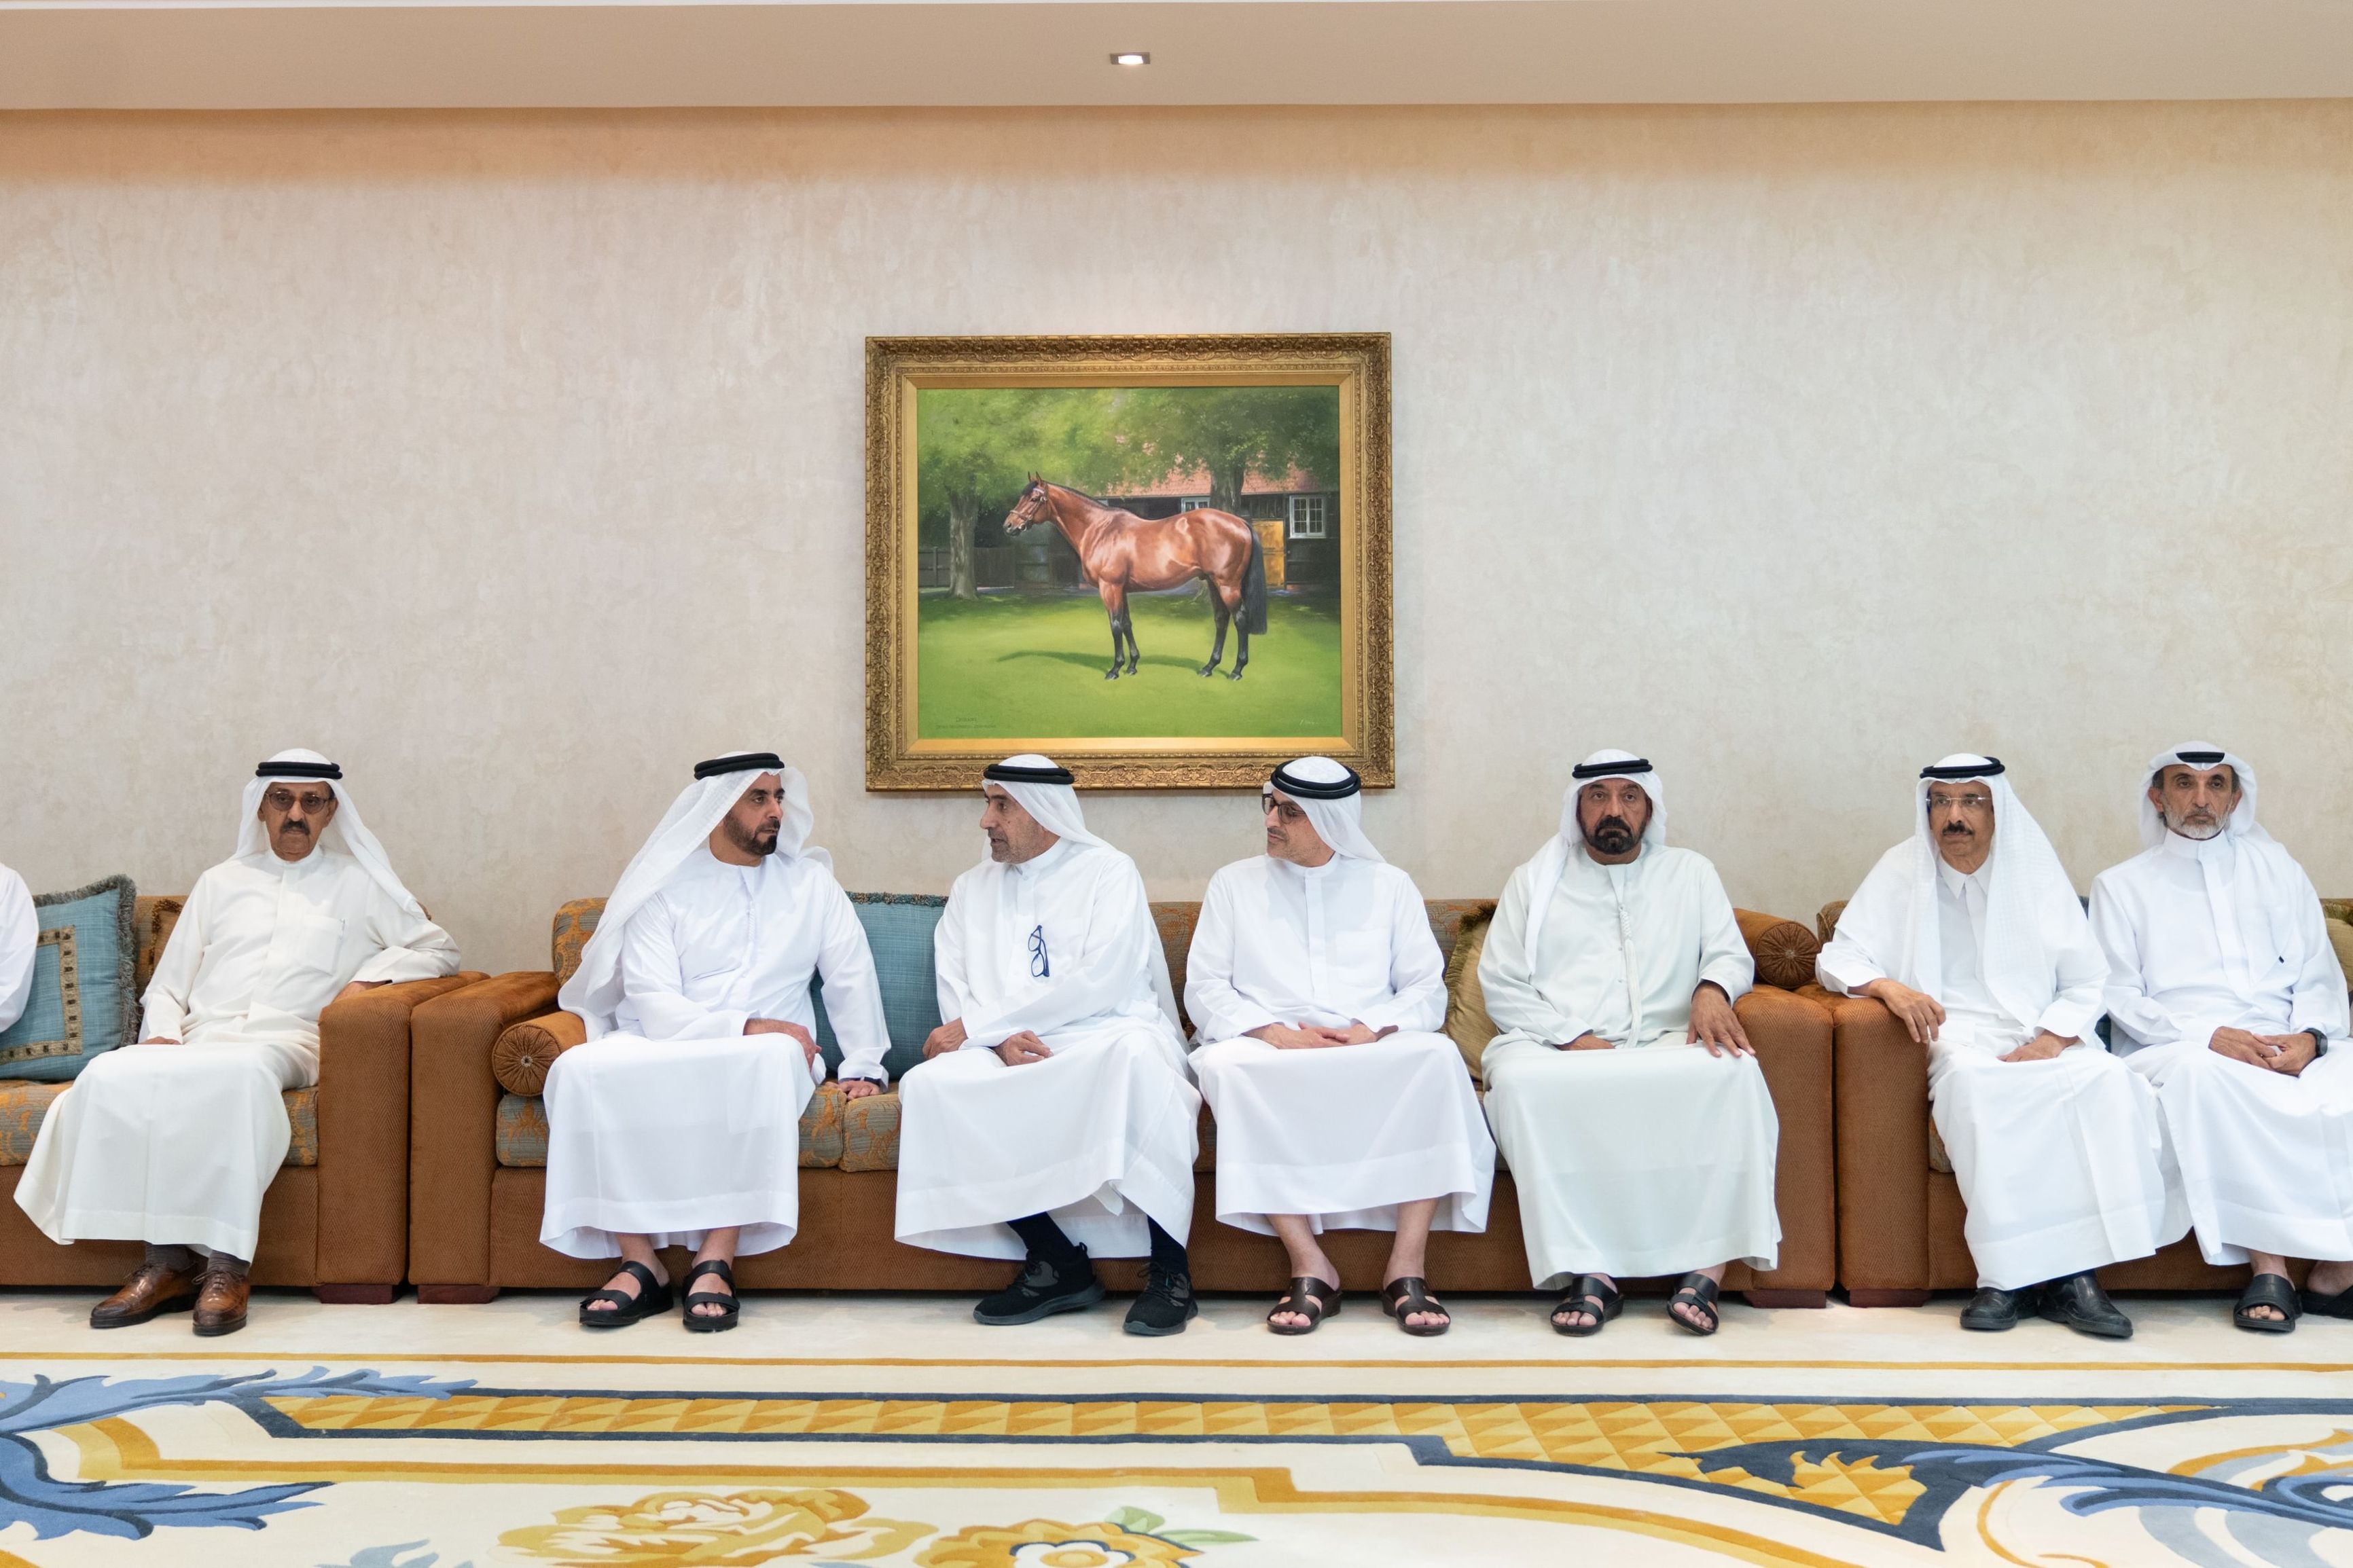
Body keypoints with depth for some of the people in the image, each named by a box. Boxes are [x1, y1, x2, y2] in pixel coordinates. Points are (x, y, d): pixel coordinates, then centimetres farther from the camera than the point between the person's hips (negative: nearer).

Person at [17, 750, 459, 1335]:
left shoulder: (358, 884, 18)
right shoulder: (220, 882, 26)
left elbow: (438, 948, 14)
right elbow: (168, 985, 23)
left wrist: (370, 976, -3)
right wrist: (162, 1033, 1)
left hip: (285, 1041, -3)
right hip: (200, 1039, 3)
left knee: (241, 1073, -40)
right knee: (110, 1076, -30)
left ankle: (225, 1264, -37)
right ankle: (167, 1259, -26)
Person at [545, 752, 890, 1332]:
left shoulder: (809, 880, 11)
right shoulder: (666, 887, 4)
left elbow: (851, 976, 9)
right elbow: (653, 1003, -7)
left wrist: (862, 1064, -1)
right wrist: (744, 1028, -19)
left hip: (763, 1054, 0)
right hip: (664, 1052, 1)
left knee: (777, 1058, -37)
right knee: (583, 1068, -30)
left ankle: (716, 1261, -33)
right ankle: (640, 1261, -24)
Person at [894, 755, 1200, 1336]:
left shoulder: (1109, 872, 4)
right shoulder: (972, 889, 20)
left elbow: (1100, 982, -10)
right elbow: (954, 996, 10)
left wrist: (978, 1025, -11)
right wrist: (999, 1041, -14)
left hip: (1105, 1037, -4)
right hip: (1008, 1056, 4)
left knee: (1137, 1052, -38)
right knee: (929, 1083, -26)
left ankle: (1170, 1269, -28)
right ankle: (1058, 1262, -17)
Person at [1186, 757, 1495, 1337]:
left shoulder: (1389, 886, 15)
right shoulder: (1234, 884, 14)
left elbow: (1428, 989, 7)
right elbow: (1203, 990, 5)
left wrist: (1371, 1031, -13)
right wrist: (1277, 1034, -12)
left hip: (1373, 1052, 0)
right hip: (1270, 1051, 0)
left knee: (1438, 1056, -32)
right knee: (1224, 1065, -34)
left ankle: (1407, 1267, -28)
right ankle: (1309, 1266, -30)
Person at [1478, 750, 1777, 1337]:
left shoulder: (1690, 873, 23)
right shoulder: (1535, 880, 18)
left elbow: (1733, 955, 13)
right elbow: (1500, 985, 9)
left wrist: (1712, 988, -12)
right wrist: (1573, 1037, -7)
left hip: (1664, 1044, 1)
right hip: (1556, 1046, 0)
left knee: (1733, 1070, -33)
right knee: (1518, 1080, -35)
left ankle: (1708, 1262, -29)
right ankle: (1588, 1269, -32)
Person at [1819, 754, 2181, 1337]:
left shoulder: (2037, 872, 12)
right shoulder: (1902, 872, 8)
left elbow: (2087, 982, 10)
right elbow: (1837, 958, 6)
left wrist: (2049, 1041, -9)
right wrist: (1888, 986, -16)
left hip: (2044, 1041, 2)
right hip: (1958, 1041, -2)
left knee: (2107, 1079, -31)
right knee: (1973, 1079, -37)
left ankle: (2076, 1271, -29)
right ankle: (2004, 1274, -33)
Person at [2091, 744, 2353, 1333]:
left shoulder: (2275, 869, 20)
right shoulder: (2120, 886, 12)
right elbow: (2121, 998, 2)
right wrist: (2208, 1035, -15)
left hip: (2289, 1050, 3)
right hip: (2177, 1050, -2)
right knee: (2203, 1073, -38)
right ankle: (2268, 1264, -32)